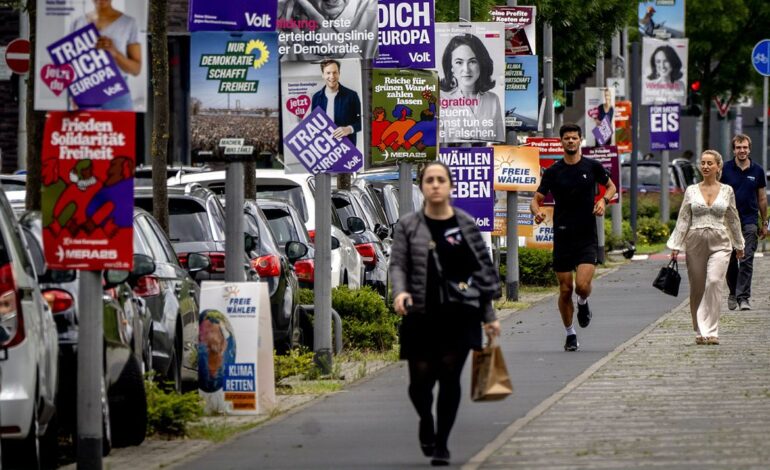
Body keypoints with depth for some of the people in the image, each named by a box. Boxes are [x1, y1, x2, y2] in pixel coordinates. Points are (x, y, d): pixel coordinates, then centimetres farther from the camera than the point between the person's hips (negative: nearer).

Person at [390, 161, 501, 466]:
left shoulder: (466, 225, 6)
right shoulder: (408, 226, 3)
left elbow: (483, 269, 9)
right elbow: (398, 264, 0)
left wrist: (489, 315, 9)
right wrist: (400, 292, -23)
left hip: (459, 316, 1)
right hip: (422, 316, -1)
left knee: (450, 377, -3)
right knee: (421, 380, -1)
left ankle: (441, 443, 8)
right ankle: (426, 421, 32)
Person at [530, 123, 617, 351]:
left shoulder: (592, 167, 2)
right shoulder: (553, 171, 2)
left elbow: (611, 186, 17)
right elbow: (537, 199, 7)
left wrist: (604, 200, -4)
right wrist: (537, 211, -16)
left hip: (587, 238, -1)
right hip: (562, 237, 1)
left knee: (582, 285, -17)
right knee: (565, 290, 3)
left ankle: (583, 303, 19)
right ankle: (570, 334, 20)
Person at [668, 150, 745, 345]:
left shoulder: (727, 191, 6)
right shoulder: (691, 190, 5)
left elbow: (733, 219, 15)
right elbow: (683, 219, 6)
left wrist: (739, 245, 21)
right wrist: (675, 246, 0)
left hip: (719, 243, -1)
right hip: (696, 242, 1)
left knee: (714, 282, -20)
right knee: (697, 289, 4)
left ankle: (711, 331, -19)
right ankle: (700, 331, 18)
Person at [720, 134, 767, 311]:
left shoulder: (757, 171, 4)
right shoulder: (725, 169, 1)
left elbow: (762, 198, 12)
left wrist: (764, 224, 13)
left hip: (749, 221, 0)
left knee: (746, 260, -9)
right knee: (730, 261, 7)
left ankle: (743, 297, -10)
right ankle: (733, 293, 25)